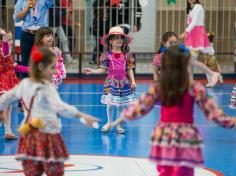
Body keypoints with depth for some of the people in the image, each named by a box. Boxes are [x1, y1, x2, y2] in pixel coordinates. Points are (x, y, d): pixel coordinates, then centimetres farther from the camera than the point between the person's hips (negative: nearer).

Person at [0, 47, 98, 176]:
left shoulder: (24, 84, 9)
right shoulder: (47, 88, -13)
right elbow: (59, 107, -29)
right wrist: (81, 116, -37)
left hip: (30, 137, 7)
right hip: (47, 136, -7)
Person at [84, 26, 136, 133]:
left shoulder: (126, 55, 2)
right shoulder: (107, 55, -4)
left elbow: (129, 69, 6)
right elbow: (103, 69, 0)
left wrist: (133, 81, 0)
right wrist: (92, 71, -12)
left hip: (123, 83, 1)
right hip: (111, 82, -1)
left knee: (121, 105, 7)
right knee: (110, 104, 3)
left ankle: (119, 125, 20)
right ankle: (109, 122, 26)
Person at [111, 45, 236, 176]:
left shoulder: (158, 88, 0)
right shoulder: (194, 88, -10)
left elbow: (141, 107, 5)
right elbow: (210, 110, -8)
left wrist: (122, 117, 20)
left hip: (163, 137, 4)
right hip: (186, 138, -4)